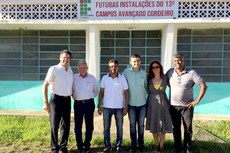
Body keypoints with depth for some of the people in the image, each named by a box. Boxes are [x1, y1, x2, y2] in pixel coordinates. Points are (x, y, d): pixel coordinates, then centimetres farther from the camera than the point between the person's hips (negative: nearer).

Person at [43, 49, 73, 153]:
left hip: (67, 100, 6)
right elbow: (45, 85, -9)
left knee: (66, 125, 13)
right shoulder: (54, 69, -8)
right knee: (54, 125, 1)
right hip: (56, 99, -6)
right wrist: (46, 102, -14)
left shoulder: (70, 70, 10)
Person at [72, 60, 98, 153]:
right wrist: (74, 97, 3)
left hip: (89, 103, 1)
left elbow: (96, 91, 13)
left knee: (89, 126, 5)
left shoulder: (92, 78, 3)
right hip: (78, 104, 0)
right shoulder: (74, 78, 1)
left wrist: (90, 97, 6)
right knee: (78, 126, 3)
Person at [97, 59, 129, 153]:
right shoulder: (104, 78, 1)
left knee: (119, 128, 8)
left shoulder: (122, 78, -3)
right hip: (106, 107, 1)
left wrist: (126, 107, -6)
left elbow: (126, 93, -1)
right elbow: (101, 92, 6)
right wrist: (99, 106, 1)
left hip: (119, 107, -1)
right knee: (106, 128, 7)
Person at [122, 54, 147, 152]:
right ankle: (133, 144, 23)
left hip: (142, 103, 2)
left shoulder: (144, 73, 1)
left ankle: (141, 144, 25)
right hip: (131, 104, -1)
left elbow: (146, 86, 12)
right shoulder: (126, 72, -6)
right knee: (132, 125, 10)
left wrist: (146, 96, 9)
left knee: (141, 125, 11)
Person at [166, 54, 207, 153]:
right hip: (173, 106, 2)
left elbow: (203, 86, -10)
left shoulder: (191, 72, -10)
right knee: (176, 128, 14)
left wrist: (197, 100, -13)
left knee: (188, 128, 9)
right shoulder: (170, 72, -2)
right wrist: (172, 88, 6)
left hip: (187, 106, -2)